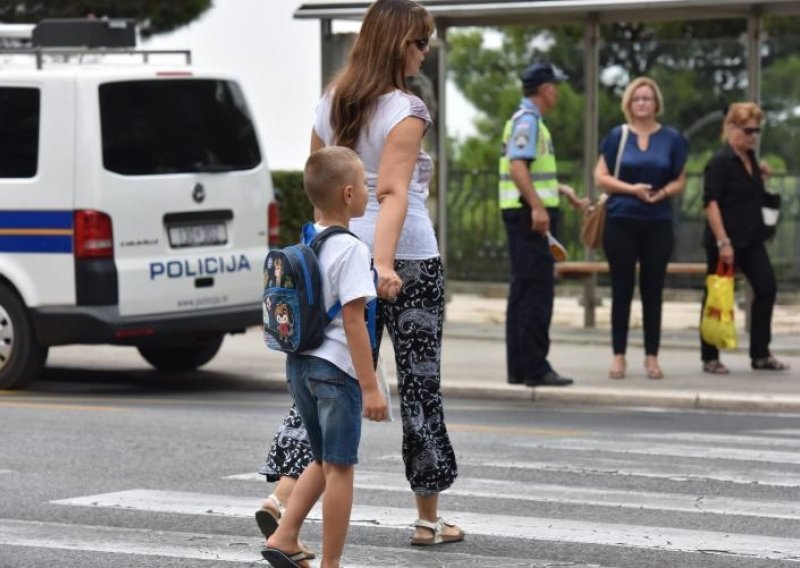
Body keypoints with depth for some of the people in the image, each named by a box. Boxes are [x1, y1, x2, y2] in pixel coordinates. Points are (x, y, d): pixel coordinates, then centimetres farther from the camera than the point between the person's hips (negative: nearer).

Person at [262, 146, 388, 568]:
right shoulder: (350, 249, -16)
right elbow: (353, 321, -19)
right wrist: (370, 388, -18)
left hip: (299, 363, 8)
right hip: (336, 369, -8)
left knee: (323, 461, 20)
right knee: (339, 468, 0)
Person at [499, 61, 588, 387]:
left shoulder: (529, 119, 21)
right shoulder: (527, 120, -11)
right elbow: (517, 166, -23)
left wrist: (563, 191, 29)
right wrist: (537, 207, -29)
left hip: (529, 214, 11)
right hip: (530, 214, -11)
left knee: (524, 290, 11)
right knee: (538, 290, -11)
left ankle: (518, 367, 14)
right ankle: (534, 368, -12)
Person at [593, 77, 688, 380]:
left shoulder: (672, 139, 5)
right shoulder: (617, 136, 3)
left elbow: (680, 181, 7)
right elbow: (601, 177, 0)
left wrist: (662, 193, -14)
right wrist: (632, 189, -15)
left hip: (658, 223, 1)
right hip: (621, 221, -1)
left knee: (653, 290, 4)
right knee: (622, 290, 2)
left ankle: (652, 357, 9)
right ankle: (619, 357, 6)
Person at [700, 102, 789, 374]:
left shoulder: (750, 158, 11)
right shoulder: (720, 161, -13)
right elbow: (711, 202, -19)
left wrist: (761, 176, 6)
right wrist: (723, 242, -24)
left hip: (751, 239, 8)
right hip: (724, 241, -8)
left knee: (766, 289, 4)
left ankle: (760, 355, 12)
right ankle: (710, 358, 10)